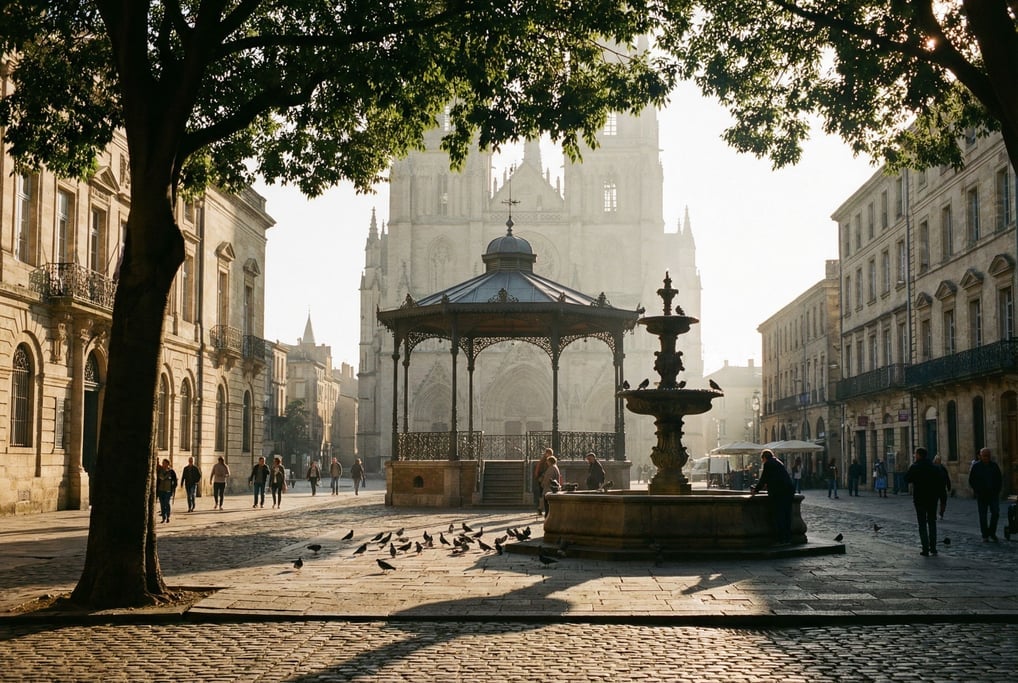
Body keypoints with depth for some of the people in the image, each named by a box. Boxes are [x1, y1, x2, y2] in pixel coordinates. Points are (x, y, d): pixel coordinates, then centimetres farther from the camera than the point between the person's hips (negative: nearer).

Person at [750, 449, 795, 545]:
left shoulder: (768, 464, -2)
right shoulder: (779, 463, 22)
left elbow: (763, 479, -3)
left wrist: (756, 490, 7)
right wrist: (767, 485, 42)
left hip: (778, 493, -8)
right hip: (789, 491, 8)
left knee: (778, 517, -5)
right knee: (787, 515, 11)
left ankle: (781, 540, -8)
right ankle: (788, 539, 13)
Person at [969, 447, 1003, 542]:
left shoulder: (994, 466, 7)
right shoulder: (976, 467, 0)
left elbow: (1000, 479, 14)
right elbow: (971, 481, 3)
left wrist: (997, 490, 2)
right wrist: (977, 491, -6)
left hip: (993, 494, 2)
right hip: (981, 495, -1)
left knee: (995, 513, -9)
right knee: (983, 516, 1)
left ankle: (992, 533, 6)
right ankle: (985, 535, 9)